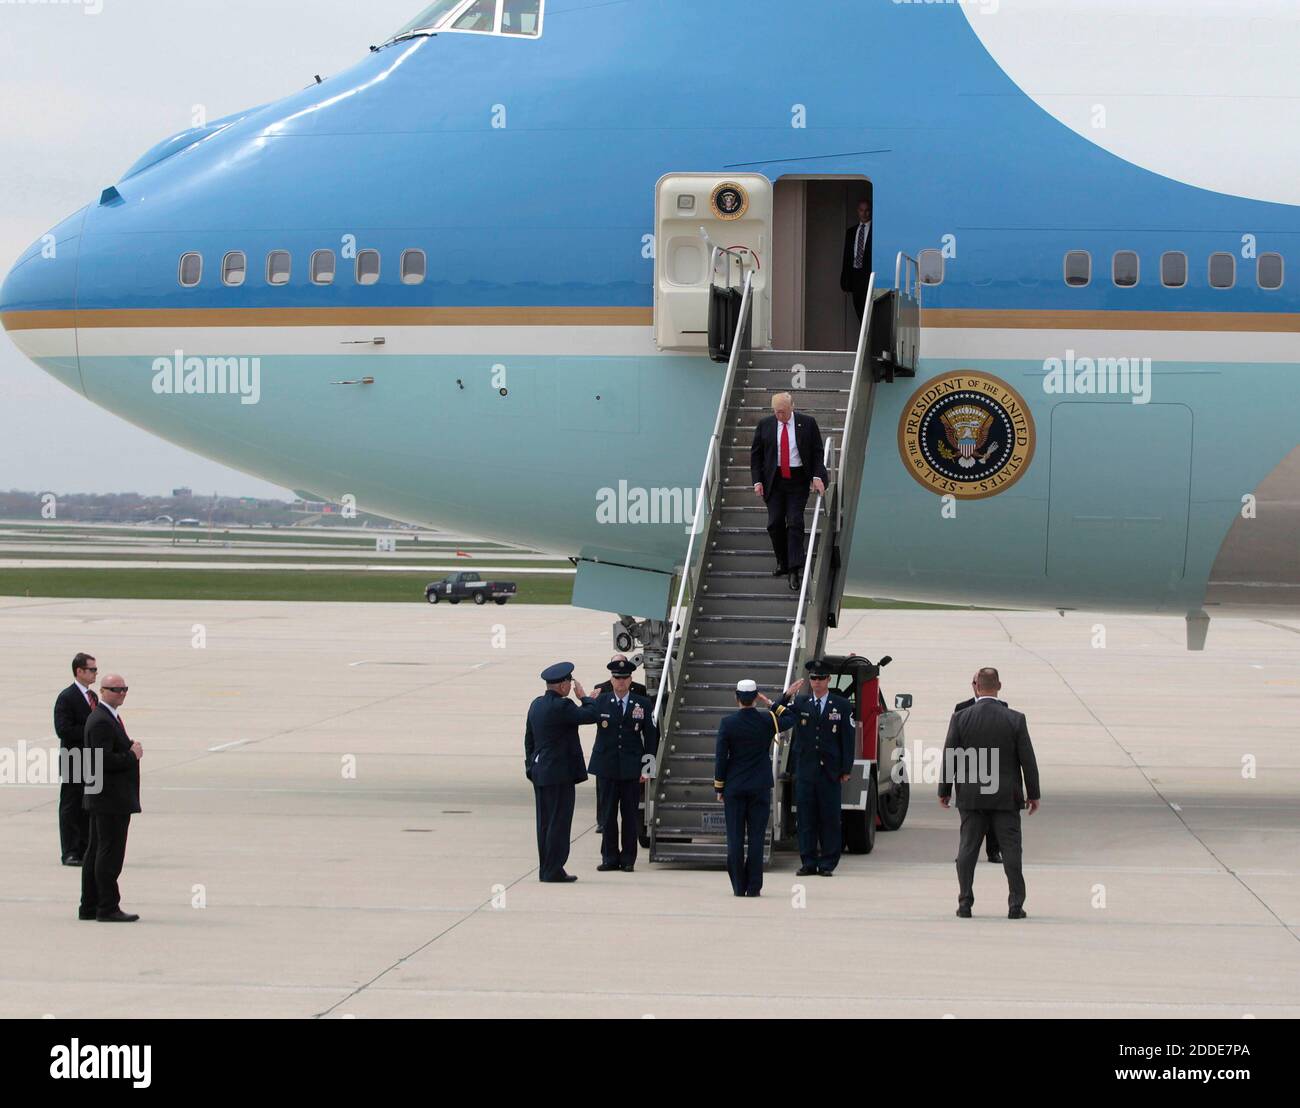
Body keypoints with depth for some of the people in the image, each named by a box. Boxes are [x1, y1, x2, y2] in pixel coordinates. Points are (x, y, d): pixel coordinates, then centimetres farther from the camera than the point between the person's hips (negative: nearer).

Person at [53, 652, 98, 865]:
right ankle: (69, 853, 2)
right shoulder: (66, 698, -11)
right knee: (71, 808, -2)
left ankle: (85, 850, 17)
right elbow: (63, 730, -19)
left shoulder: (93, 696, 14)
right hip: (73, 761, -8)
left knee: (88, 808, 11)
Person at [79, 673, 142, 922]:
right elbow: (103, 761, -24)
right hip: (111, 799, -11)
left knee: (96, 852, 13)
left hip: (102, 798, 11)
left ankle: (89, 907, 18)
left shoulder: (107, 717, 17)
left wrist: (131, 749, 6)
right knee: (110, 853, -7)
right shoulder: (101, 721, -17)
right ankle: (107, 908, -4)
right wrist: (132, 755, -14)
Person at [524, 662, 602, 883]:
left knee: (545, 823, 13)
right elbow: (592, 715, -18)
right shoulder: (561, 706, -17)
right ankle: (553, 870, -3)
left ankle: (545, 869, 17)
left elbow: (529, 739, 17)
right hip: (560, 773, -9)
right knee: (559, 822, -4)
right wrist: (583, 696, -2)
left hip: (539, 772, 9)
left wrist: (531, 766, 23)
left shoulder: (536, 704, 11)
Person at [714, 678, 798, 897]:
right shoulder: (767, 721, -5)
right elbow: (790, 719, 15)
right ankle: (754, 887, -1)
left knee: (735, 838, 3)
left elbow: (720, 757, -3)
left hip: (734, 788, 0)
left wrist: (719, 788, 4)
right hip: (760, 788, 0)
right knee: (756, 838, 1)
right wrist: (771, 704, 12)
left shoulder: (728, 723, -6)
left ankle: (738, 886, 3)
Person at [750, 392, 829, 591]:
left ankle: (796, 570, -9)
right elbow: (755, 454, 6)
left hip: (798, 479, -2)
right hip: (774, 480, 2)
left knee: (795, 523, -8)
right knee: (775, 523, 2)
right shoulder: (765, 425, 2)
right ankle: (783, 563, 18)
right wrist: (757, 480, -3)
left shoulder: (807, 423, -2)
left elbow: (817, 452, 2)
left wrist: (817, 476, -10)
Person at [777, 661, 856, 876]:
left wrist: (846, 769, -4)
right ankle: (808, 863, 8)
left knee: (830, 818, 1)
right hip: (805, 769, 2)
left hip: (830, 771, -2)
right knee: (806, 818, 3)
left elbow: (849, 738, 2)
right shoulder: (800, 703, 9)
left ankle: (827, 864, 6)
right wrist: (787, 695, -16)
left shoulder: (842, 705, 4)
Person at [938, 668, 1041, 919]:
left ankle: (965, 903, 5)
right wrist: (1033, 794, 6)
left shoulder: (961, 718, -5)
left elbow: (950, 757, -2)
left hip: (971, 795, 1)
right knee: (1011, 849, 3)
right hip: (1006, 797, 0)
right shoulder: (1015, 719, -5)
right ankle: (1015, 905, 2)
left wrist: (944, 791, 8)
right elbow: (1027, 759, -2)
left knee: (967, 849, 6)